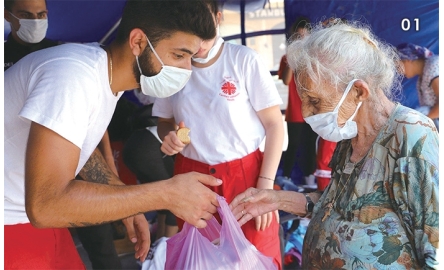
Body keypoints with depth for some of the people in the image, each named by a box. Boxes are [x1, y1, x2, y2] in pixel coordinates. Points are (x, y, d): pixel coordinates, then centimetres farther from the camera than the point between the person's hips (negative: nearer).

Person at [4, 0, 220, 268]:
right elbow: (45, 204, -34)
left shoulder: (109, 74, -1)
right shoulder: (75, 73, -28)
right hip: (13, 225, -7)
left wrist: (128, 206, 4)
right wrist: (167, 194, -31)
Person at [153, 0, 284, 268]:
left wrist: (266, 185, -12)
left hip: (245, 174, -3)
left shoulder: (244, 59, -9)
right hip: (191, 177, 3)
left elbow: (275, 124, -6)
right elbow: (165, 122, 15)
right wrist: (167, 135, -9)